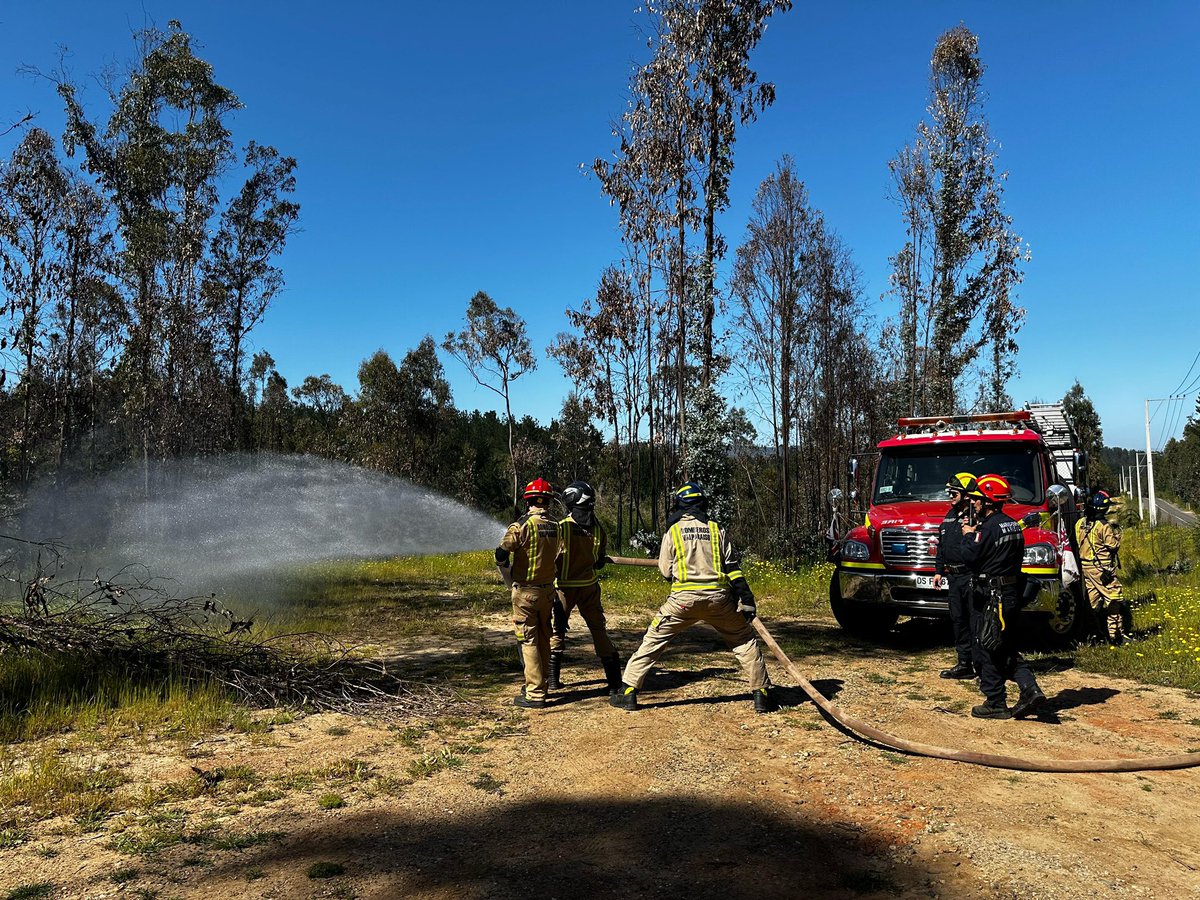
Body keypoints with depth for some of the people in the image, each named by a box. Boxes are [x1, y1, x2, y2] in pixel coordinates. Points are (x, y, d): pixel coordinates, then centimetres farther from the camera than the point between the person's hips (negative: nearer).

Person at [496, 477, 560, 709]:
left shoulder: (523, 524, -16)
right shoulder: (555, 526, 1)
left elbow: (502, 552, -19)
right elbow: (554, 555, 9)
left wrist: (504, 564, 1)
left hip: (525, 591, -6)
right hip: (547, 589, 6)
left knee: (528, 641, -1)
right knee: (543, 639, 17)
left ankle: (535, 694, 0)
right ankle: (539, 684, 29)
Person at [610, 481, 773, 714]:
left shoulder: (673, 531, 4)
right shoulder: (716, 529, 8)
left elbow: (666, 571, 7)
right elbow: (732, 567, 4)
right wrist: (745, 598, 3)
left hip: (684, 599, -1)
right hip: (718, 597, 1)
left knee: (653, 640, 9)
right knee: (744, 640, 16)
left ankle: (628, 691, 6)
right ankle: (761, 693, 14)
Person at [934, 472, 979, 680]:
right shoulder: (950, 516, 15)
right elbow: (942, 546, 20)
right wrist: (939, 571, 20)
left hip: (971, 577, -9)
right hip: (953, 577, 9)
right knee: (958, 621, 13)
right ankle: (964, 664, 22)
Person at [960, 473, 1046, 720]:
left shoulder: (989, 528, -17)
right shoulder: (1014, 526, 11)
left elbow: (970, 557, -19)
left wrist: (968, 536, -2)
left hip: (989, 596, -9)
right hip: (1011, 594, 9)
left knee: (987, 651, 2)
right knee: (1007, 649, 17)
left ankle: (996, 703, 7)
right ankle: (1030, 689, 3)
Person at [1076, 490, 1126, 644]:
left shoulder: (1080, 524, 4)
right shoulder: (1104, 526, -17)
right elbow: (1113, 545, -11)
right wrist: (1117, 533, 6)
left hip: (1085, 567, 7)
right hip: (1102, 569, -7)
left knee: (1095, 601, 13)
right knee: (1113, 600, -1)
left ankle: (1101, 633, 20)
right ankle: (1116, 635, -1)